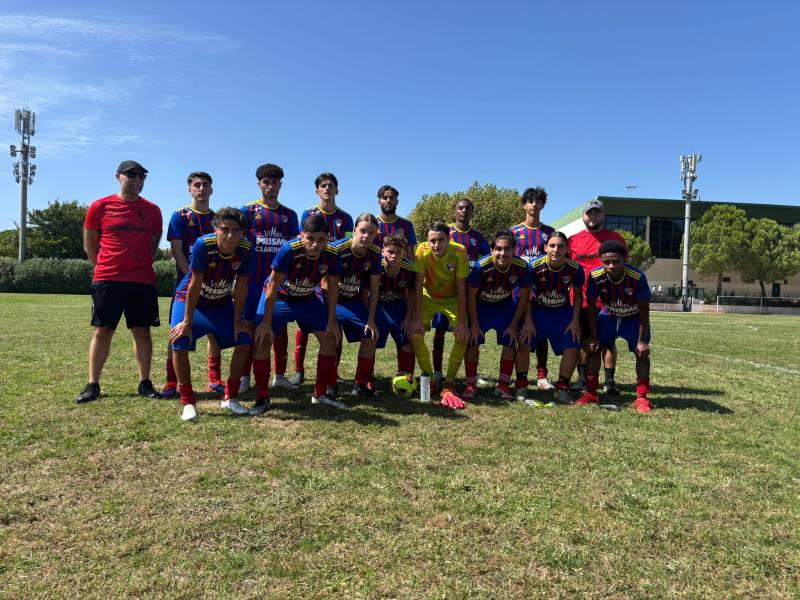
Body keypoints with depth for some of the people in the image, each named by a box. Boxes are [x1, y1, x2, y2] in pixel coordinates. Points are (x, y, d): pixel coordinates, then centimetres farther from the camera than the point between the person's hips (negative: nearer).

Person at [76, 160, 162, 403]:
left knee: (142, 332, 4)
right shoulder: (100, 206, 4)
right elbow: (89, 245, 10)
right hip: (107, 280, -1)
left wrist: (140, 265, 9)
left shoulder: (152, 210, 8)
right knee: (102, 331, 3)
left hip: (143, 281, 1)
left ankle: (145, 383, 12)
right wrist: (106, 267, 10)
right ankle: (93, 385, 11)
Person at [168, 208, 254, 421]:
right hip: (189, 298, -3)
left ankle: (230, 397, 8)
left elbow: (241, 287, -12)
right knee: (179, 342, -21)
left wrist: (237, 321, -8)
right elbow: (195, 285, -25)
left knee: (245, 338, -8)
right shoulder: (203, 244, -30)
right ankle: (188, 402, -3)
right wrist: (187, 322, -21)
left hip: (221, 302, 3)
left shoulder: (246, 249, -21)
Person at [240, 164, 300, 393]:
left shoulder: (289, 215, 12)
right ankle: (245, 376, 9)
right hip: (254, 279, -3)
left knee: (280, 327, 6)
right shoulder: (248, 210, 4)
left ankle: (280, 375, 15)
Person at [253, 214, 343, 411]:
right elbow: (273, 286, -26)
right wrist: (267, 322, -24)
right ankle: (263, 398, -2)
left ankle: (320, 394, 15)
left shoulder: (332, 255, -23)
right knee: (262, 339, -18)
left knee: (331, 337, 0)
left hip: (308, 299, 4)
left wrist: (331, 320, -5)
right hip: (279, 296, -4)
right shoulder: (289, 250, -34)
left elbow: (332, 287, -7)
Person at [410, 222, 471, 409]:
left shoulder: (459, 252, -27)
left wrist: (461, 322, -24)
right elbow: (418, 286, -22)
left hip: (452, 299, -1)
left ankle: (449, 384, -6)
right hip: (428, 297, 1)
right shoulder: (422, 251, -26)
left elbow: (461, 289, -22)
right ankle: (428, 378, 5)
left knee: (462, 336, -19)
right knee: (415, 333, -16)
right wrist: (417, 319, -25)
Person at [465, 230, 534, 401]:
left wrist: (514, 325, -6)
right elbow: (471, 295, -18)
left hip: (505, 306, 2)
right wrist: (474, 324, -14)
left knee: (510, 342, -3)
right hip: (480, 306, -2)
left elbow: (523, 296, -9)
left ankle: (503, 386, 10)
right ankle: (470, 386, 4)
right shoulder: (482, 266, -32)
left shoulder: (521, 267, -25)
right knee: (473, 342, -9)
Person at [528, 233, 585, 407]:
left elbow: (578, 294, 1)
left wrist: (575, 321, -5)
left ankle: (561, 388, 11)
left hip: (563, 312, 2)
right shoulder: (534, 266, -21)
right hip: (537, 310, -1)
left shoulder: (575, 269, -16)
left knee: (572, 349, -8)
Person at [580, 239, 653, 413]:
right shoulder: (595, 276, -28)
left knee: (642, 352, -11)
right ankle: (590, 393, 5)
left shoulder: (637, 277, -32)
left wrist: (642, 340, -22)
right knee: (593, 348, -7)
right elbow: (591, 307, -15)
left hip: (634, 317, -2)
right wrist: (593, 337, -15)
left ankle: (641, 398, 1)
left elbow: (644, 311, -22)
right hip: (608, 316, 2)